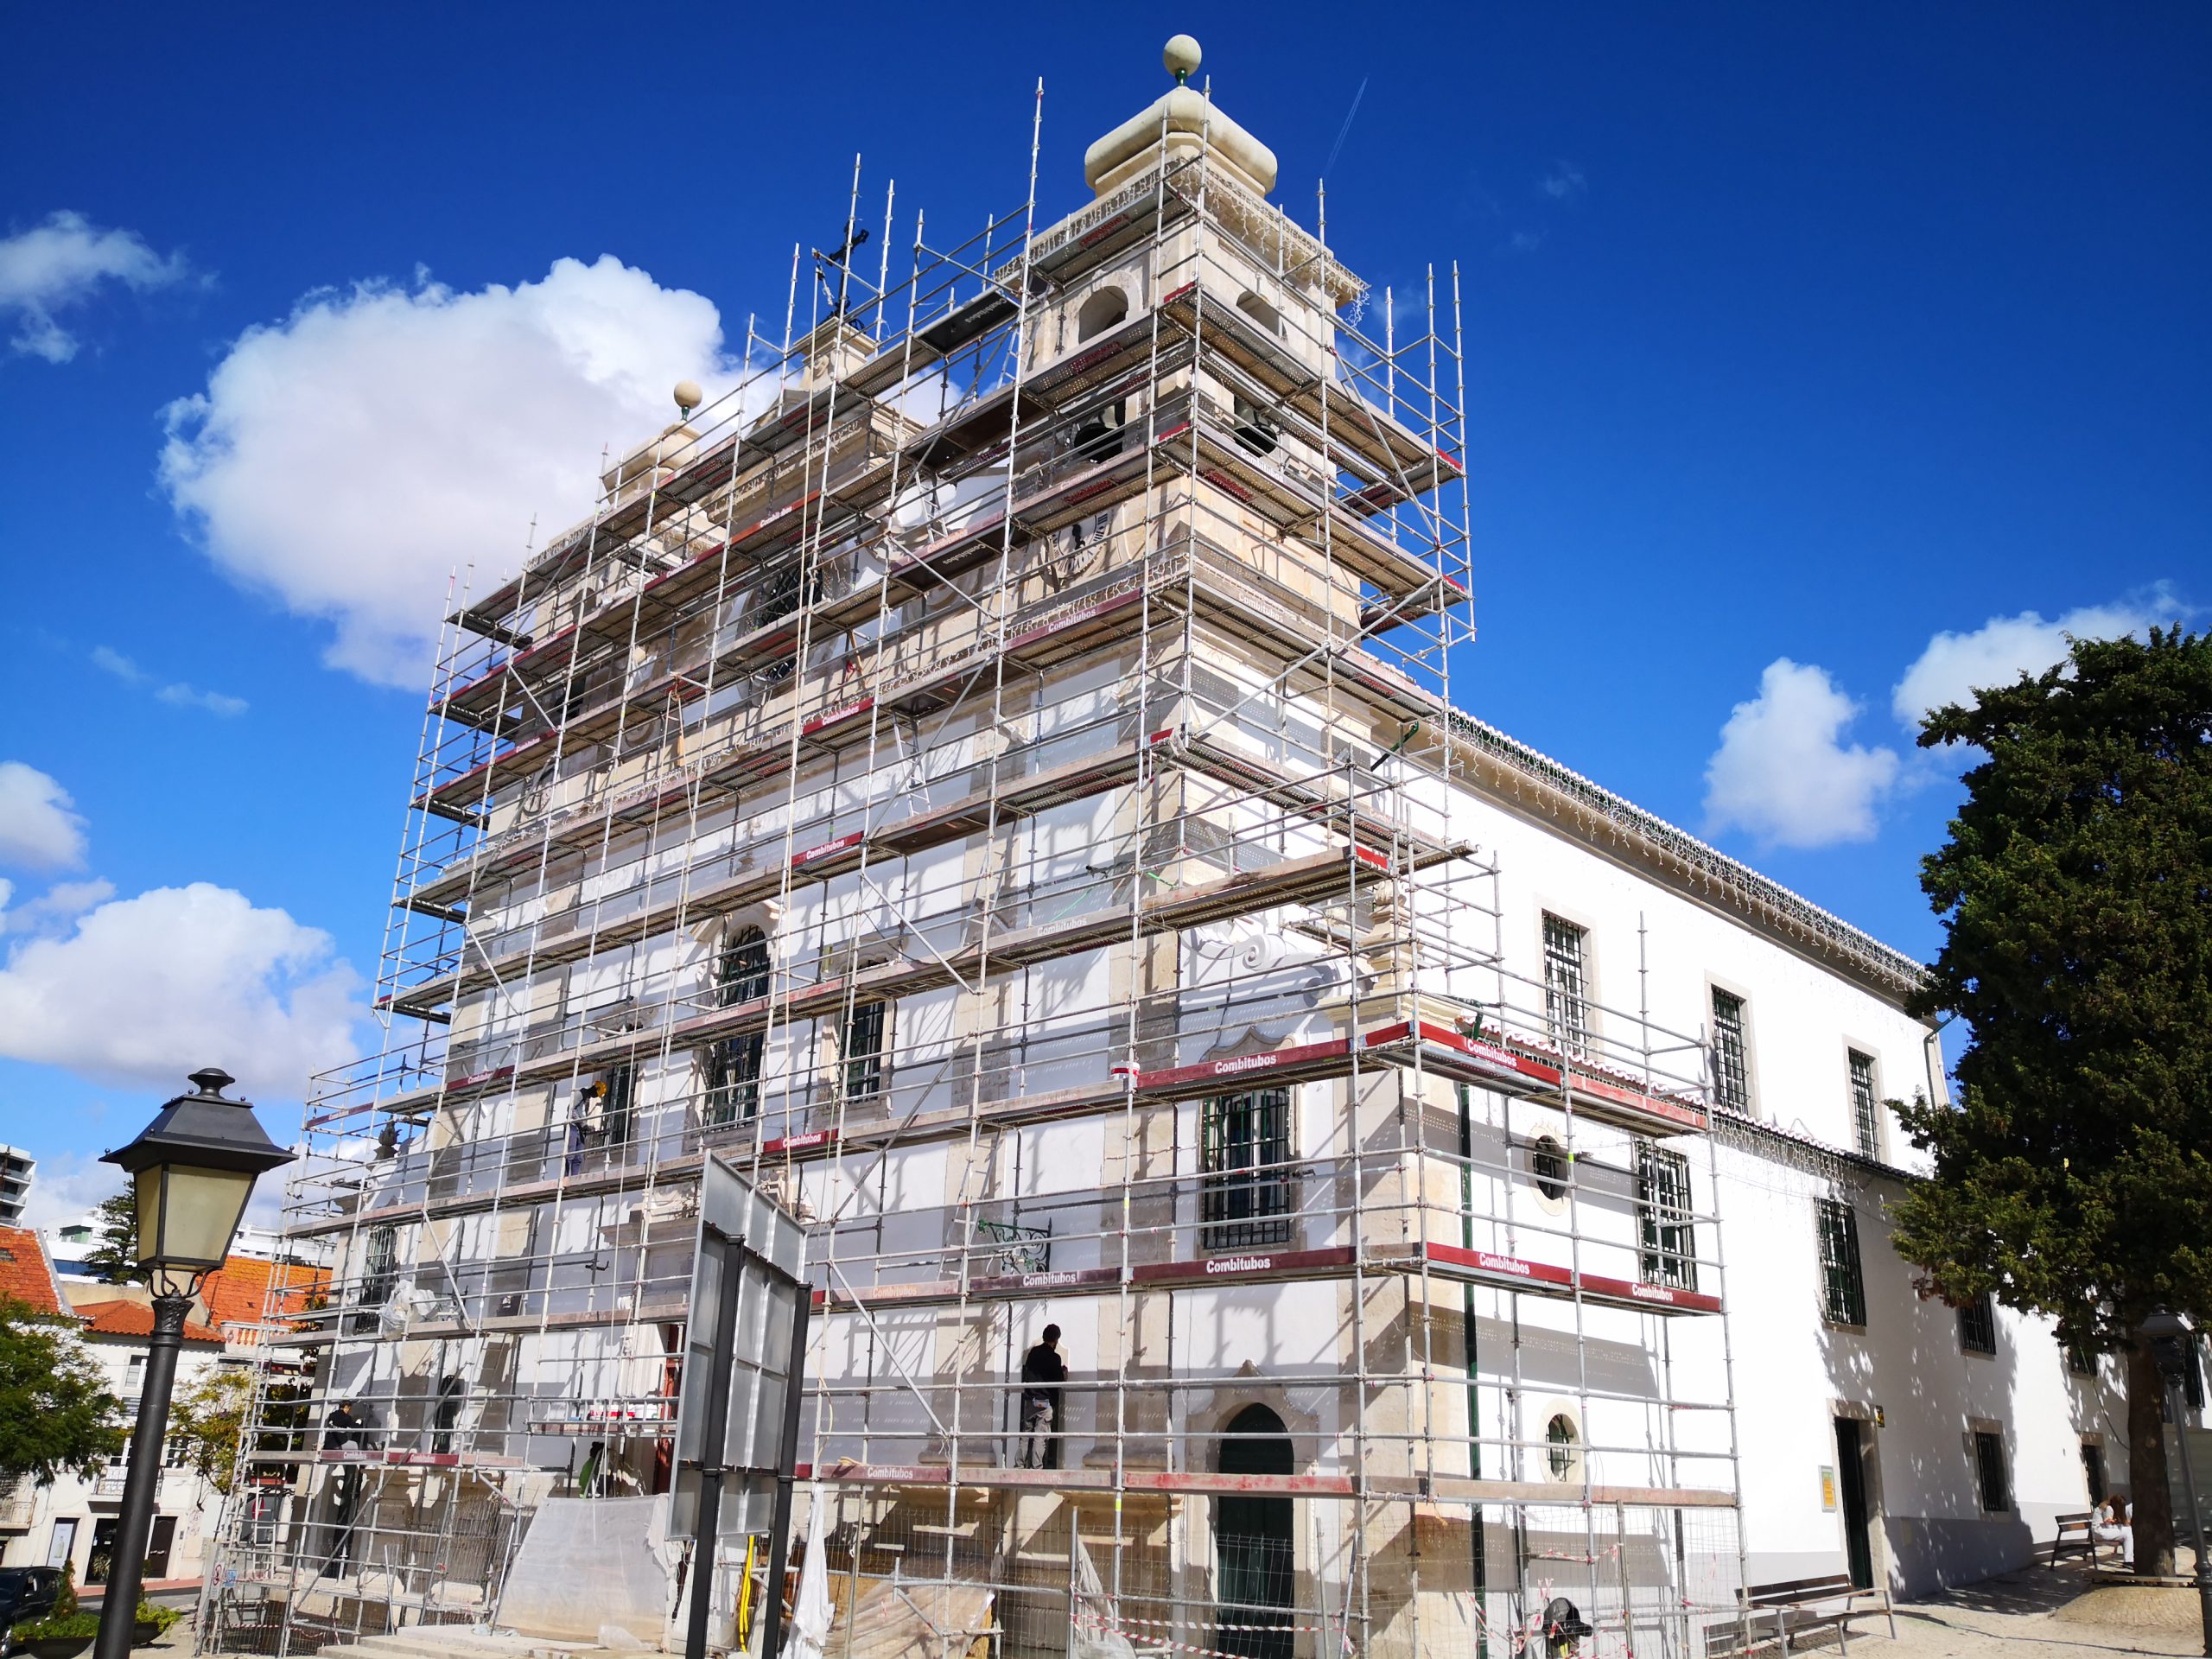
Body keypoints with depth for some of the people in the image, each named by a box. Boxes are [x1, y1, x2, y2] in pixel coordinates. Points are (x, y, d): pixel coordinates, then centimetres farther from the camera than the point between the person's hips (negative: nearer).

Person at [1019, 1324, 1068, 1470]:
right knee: (1041, 1436, -5)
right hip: (1045, 1401, -5)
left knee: (1026, 1434, 10)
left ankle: (1023, 1465, 7)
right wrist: (1064, 1371, 14)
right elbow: (1059, 1381, -5)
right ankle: (1036, 1467, -9)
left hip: (1029, 1399, 5)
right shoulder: (1054, 1358, -9)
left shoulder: (1033, 1352, 8)